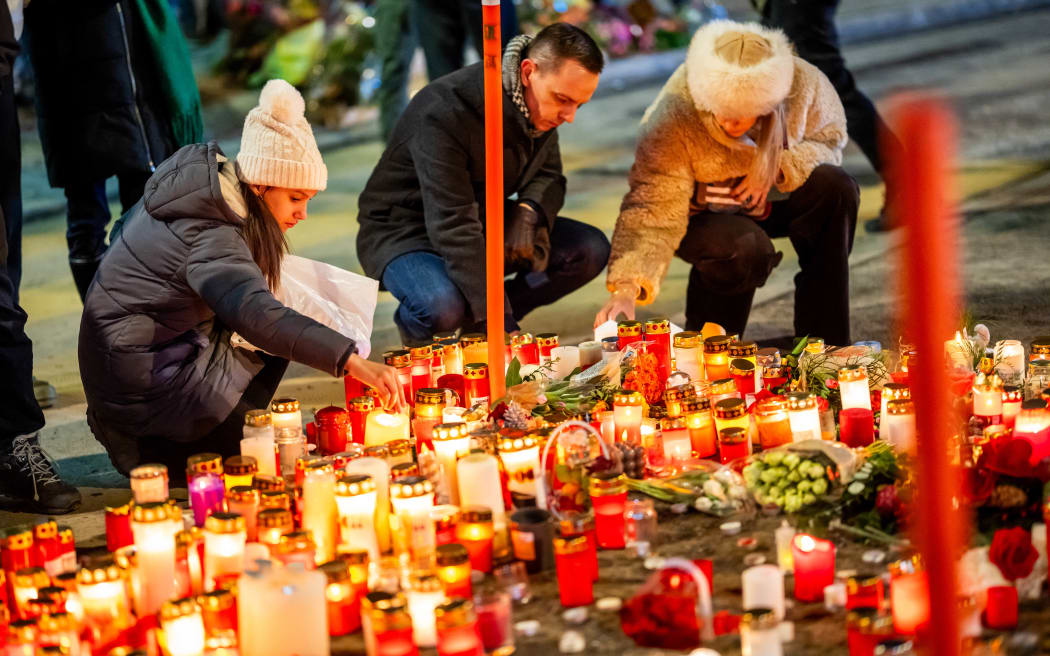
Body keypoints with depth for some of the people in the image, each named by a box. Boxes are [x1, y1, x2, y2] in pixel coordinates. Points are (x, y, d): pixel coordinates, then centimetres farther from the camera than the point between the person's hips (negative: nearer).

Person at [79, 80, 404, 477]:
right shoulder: (210, 240, -27)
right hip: (142, 383, -10)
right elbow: (261, 318, -43)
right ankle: (146, 445, 3)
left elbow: (123, 233, 19)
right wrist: (355, 363, -51)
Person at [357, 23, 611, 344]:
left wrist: (529, 211, -20)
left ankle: (475, 324, -1)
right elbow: (452, 226, -37)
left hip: (484, 221, 7)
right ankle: (412, 323, 0)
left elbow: (548, 176, 7)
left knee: (591, 249, -11)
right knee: (443, 306, -39)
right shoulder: (446, 111, -33)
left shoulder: (542, 106, -9)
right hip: (406, 230, -7)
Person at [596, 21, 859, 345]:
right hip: (703, 216, -4)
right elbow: (654, 210, -33)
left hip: (770, 200, 4)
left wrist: (778, 167, -24)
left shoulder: (803, 83, -23)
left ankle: (824, 343, -13)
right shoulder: (674, 115, -31)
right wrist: (626, 289, -44)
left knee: (836, 188, -23)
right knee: (744, 248, -36)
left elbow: (829, 138, -3)